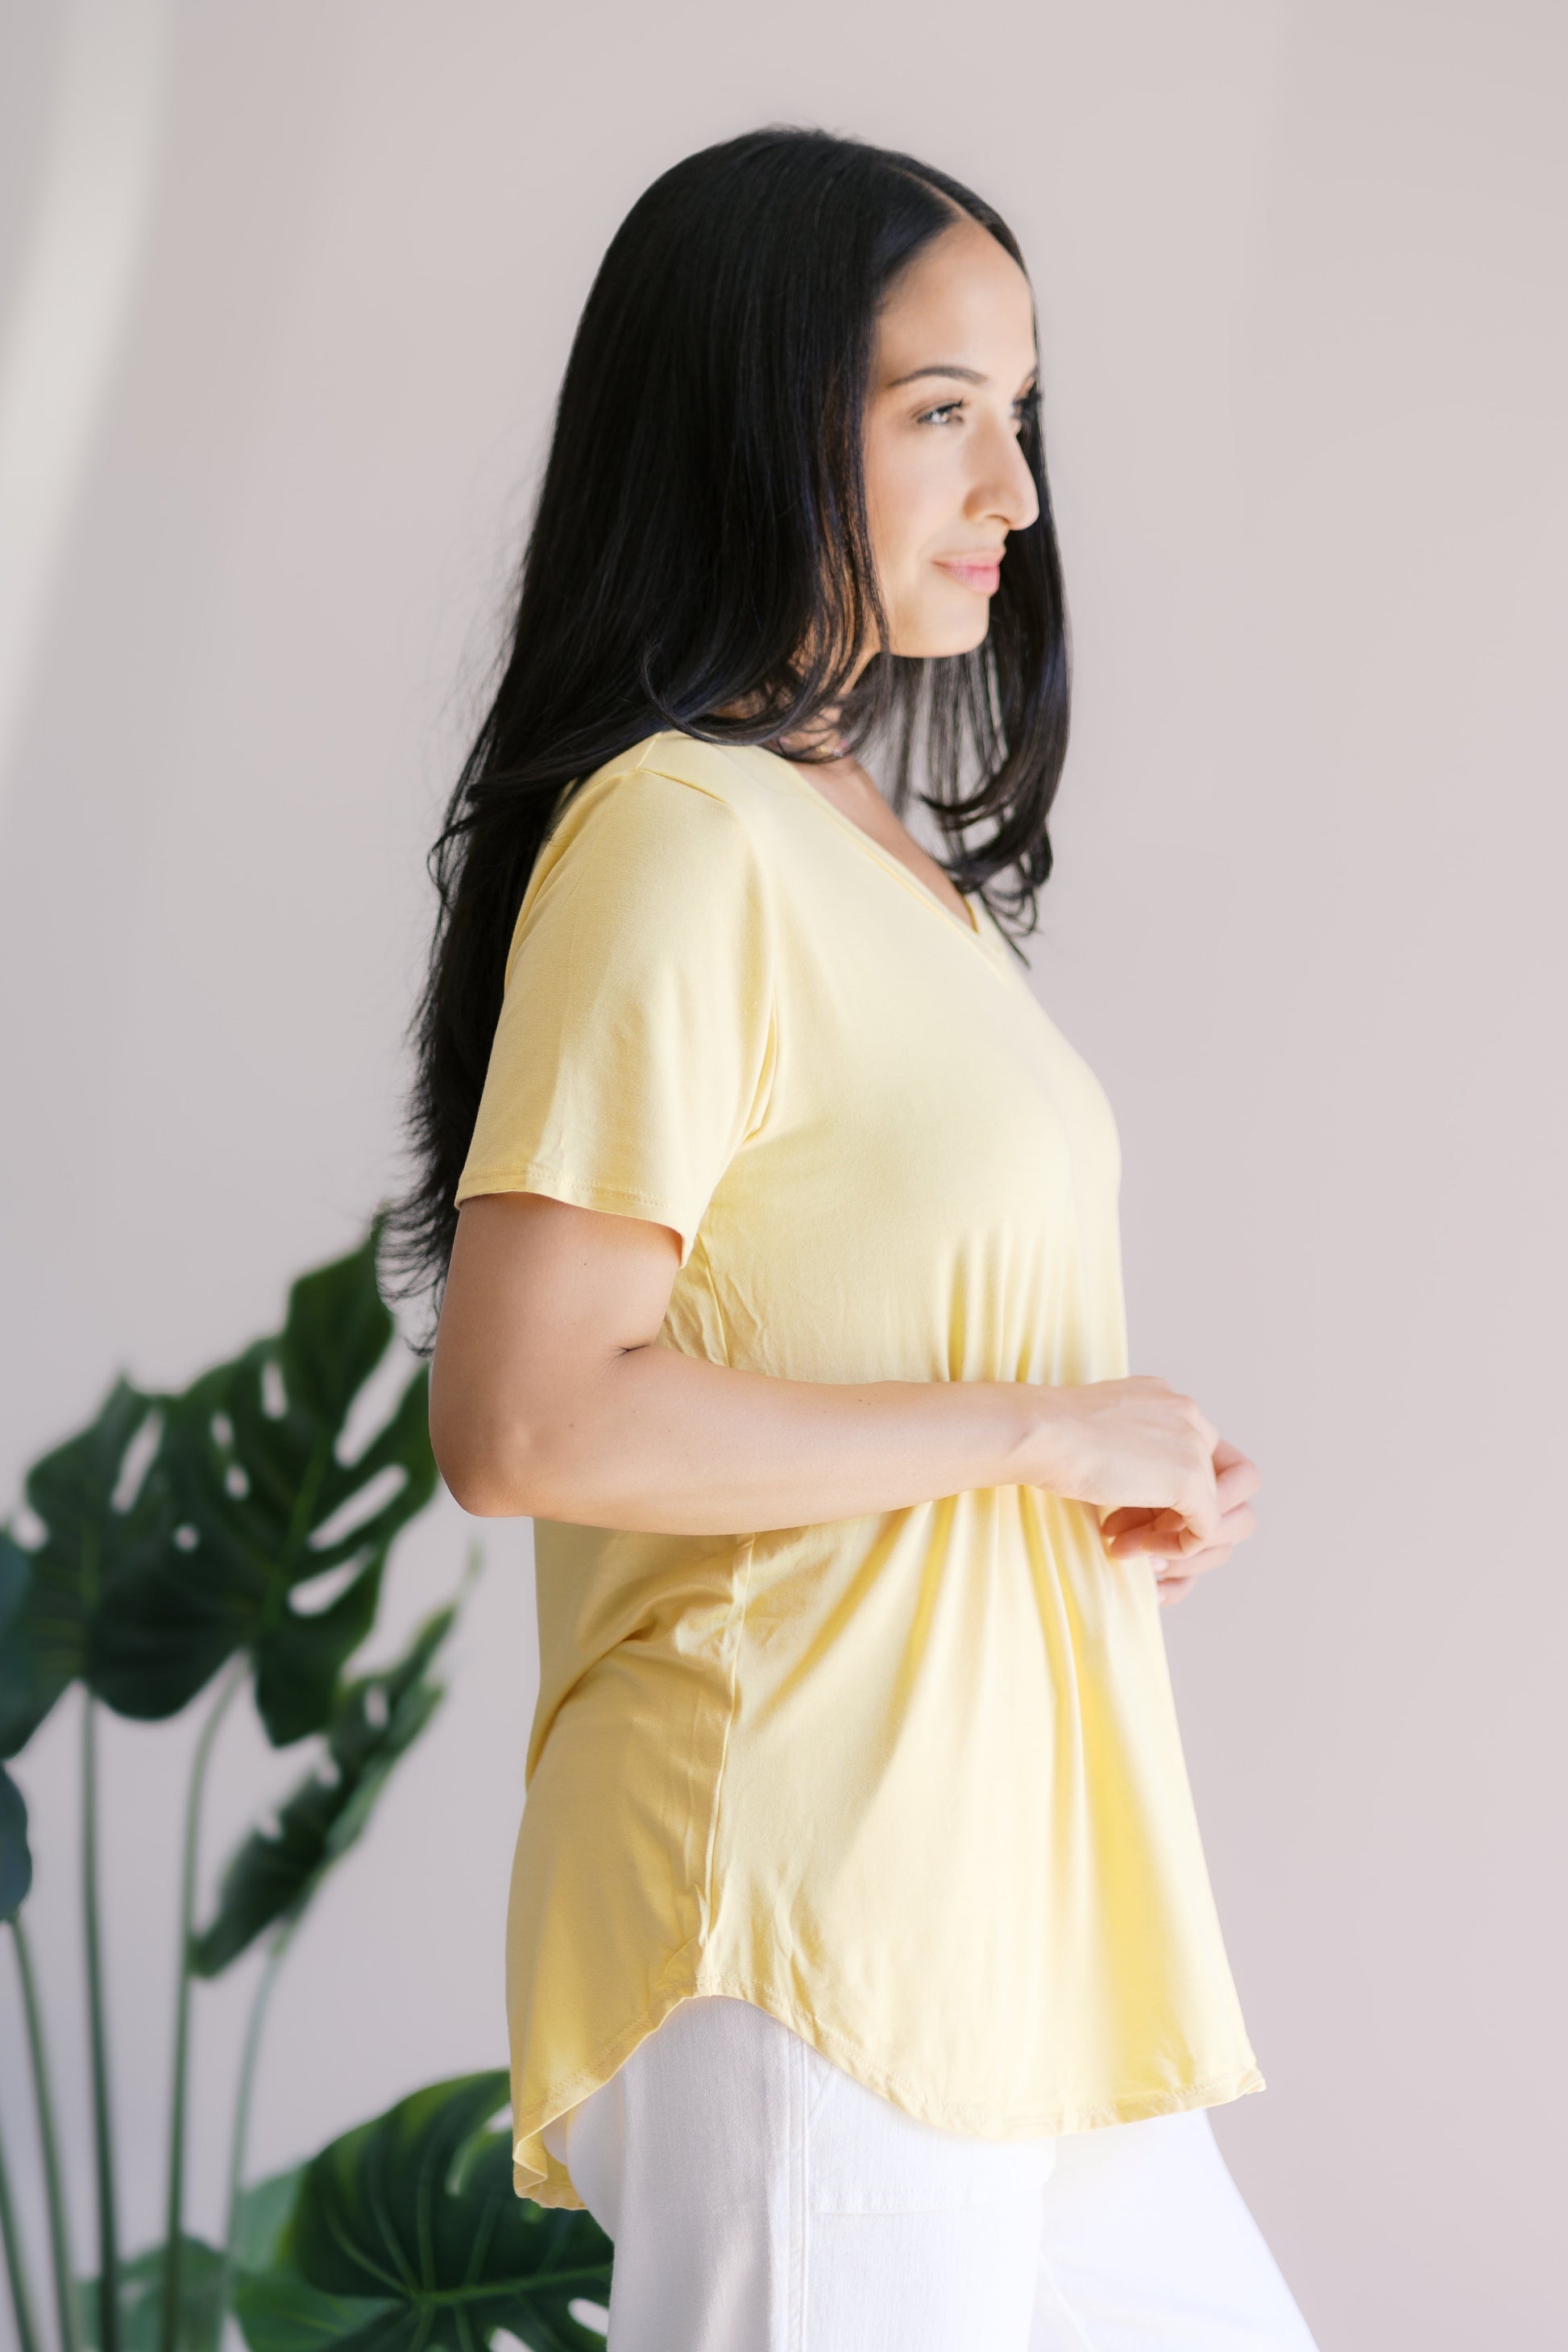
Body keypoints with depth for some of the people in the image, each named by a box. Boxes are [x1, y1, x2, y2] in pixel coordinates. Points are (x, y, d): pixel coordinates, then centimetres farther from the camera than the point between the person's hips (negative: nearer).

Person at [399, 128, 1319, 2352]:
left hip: (999, 1892, 9)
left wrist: (1146, 1485, 4)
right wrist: (1046, 1426, -15)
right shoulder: (680, 836, -15)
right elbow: (529, 1420, -23)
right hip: (806, 1914, -9)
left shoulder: (881, 849, 14)